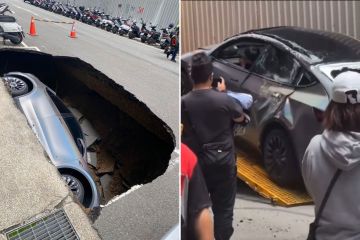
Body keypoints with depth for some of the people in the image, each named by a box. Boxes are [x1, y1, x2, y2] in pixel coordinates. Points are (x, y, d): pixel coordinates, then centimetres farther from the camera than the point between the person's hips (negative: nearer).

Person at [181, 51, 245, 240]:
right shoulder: (224, 99, -14)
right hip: (223, 162, -1)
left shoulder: (183, 102, -11)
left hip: (195, 162, 2)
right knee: (223, 209, 11)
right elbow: (240, 118, 5)